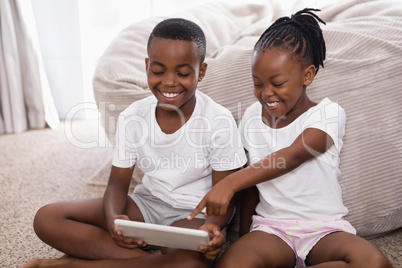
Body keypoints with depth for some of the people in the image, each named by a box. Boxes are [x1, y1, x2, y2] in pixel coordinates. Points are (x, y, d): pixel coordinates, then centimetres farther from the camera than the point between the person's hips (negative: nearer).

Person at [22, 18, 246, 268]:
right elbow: (118, 183, -1)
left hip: (195, 213, -3)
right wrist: (113, 217, -24)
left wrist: (213, 225, -32)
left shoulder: (220, 122, -15)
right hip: (146, 203, 4)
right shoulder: (132, 118, -6)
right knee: (47, 218, -11)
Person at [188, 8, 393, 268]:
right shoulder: (252, 118, 4)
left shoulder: (328, 114, -7)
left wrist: (230, 183, -37)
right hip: (270, 227, 0)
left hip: (324, 227, 0)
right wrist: (244, 238, 9)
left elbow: (292, 156, -25)